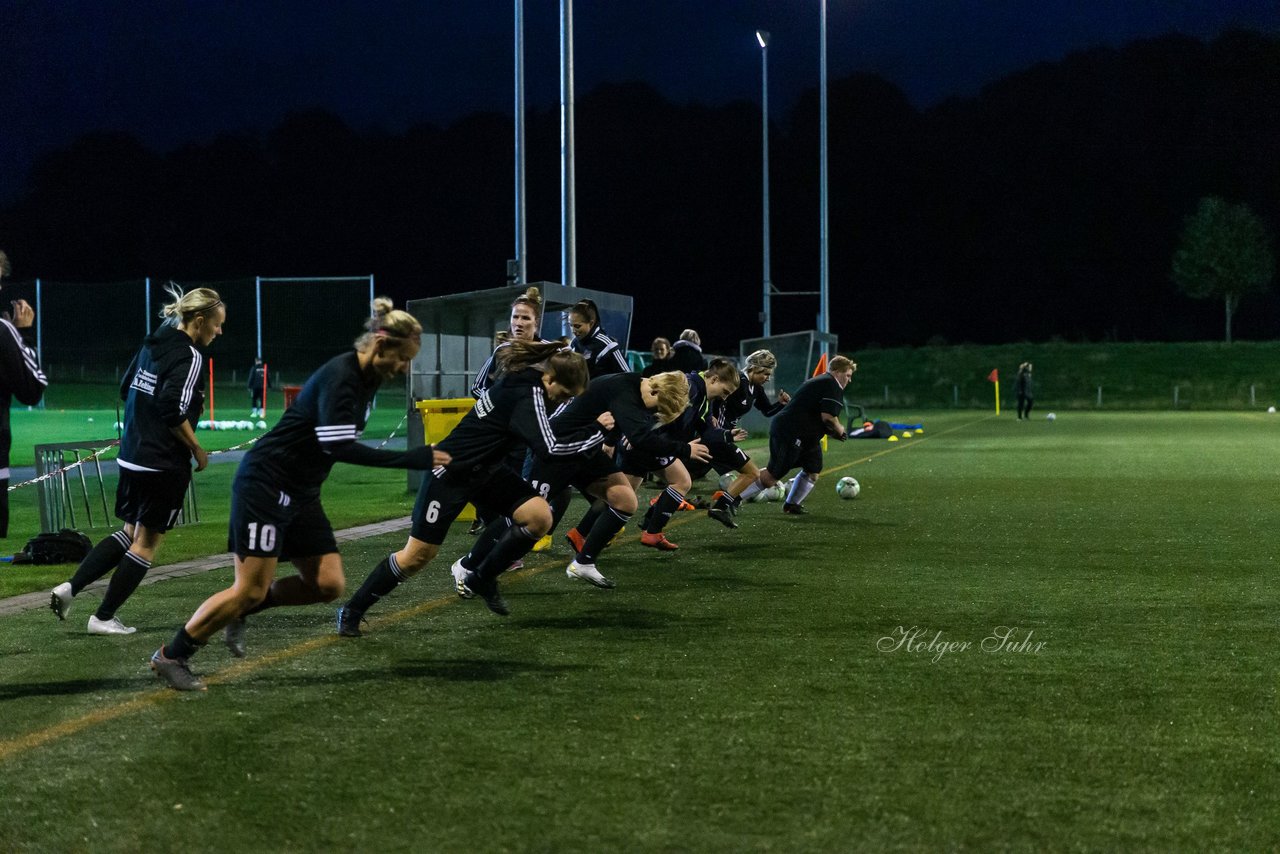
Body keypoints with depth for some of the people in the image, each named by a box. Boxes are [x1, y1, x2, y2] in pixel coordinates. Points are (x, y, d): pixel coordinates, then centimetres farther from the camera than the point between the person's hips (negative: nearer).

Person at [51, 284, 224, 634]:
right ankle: (103, 618, 9)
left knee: (132, 532, 20)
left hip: (132, 457, 8)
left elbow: (126, 390, 17)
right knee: (148, 541, 5)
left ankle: (70, 587, 8)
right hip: (165, 464, -8)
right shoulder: (189, 356, -16)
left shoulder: (153, 344, 9)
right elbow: (174, 412, -24)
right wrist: (197, 450, -11)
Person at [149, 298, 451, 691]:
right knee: (252, 589, -8)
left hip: (300, 493, 9)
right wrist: (413, 459, -30)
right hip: (265, 485, -9)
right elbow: (339, 447, -30)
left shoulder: (367, 379, 6)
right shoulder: (339, 376, -22)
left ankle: (239, 612, 17)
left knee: (328, 585, 0)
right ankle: (171, 656, 6)